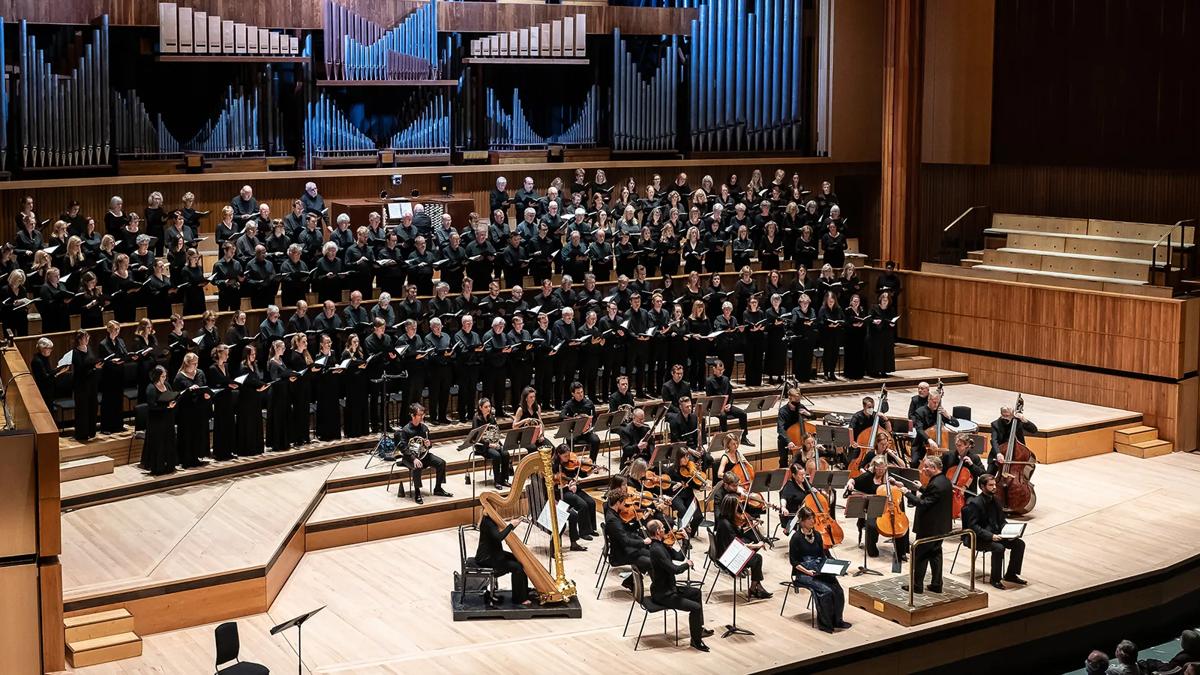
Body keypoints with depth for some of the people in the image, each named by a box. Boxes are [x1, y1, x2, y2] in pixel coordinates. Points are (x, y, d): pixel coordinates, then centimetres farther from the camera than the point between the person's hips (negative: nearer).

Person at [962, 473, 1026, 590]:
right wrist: (990, 536, -29)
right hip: (978, 539, -8)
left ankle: (1011, 574, 5)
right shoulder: (974, 504, -14)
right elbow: (973, 527, -20)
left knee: (1019, 543, -7)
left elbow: (1002, 520, 18)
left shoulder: (994, 500, 11)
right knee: (999, 548, -33)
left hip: (994, 535, 8)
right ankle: (995, 579, -17)